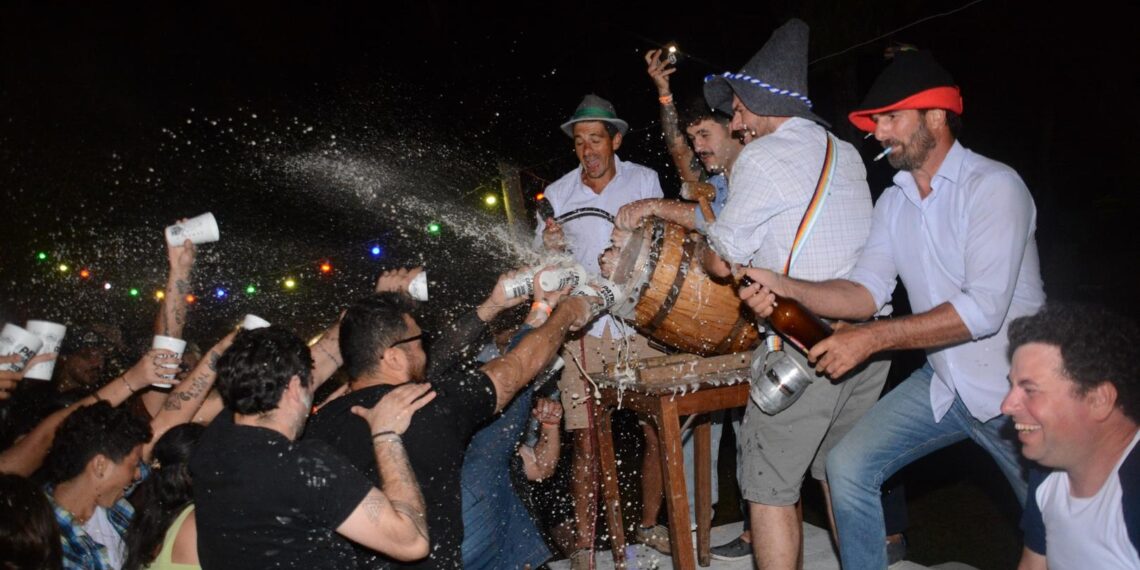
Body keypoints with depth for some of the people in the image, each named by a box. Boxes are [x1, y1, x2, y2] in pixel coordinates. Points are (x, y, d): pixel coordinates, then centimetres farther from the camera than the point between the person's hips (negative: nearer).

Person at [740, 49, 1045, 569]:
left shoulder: (993, 186, -19)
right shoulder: (893, 202, 4)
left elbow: (983, 309, -27)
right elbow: (868, 291, -5)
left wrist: (871, 339, -27)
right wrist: (785, 288, -22)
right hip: (941, 383, 6)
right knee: (848, 467, -2)